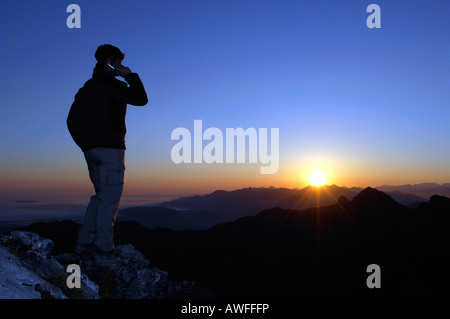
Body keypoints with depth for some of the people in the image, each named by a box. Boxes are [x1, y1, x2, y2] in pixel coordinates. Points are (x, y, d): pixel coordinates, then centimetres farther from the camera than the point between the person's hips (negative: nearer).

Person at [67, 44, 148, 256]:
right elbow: (141, 99, -6)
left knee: (102, 195, 13)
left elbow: (72, 121, 21)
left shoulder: (87, 87, 21)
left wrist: (85, 145, 20)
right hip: (110, 146, -8)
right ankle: (103, 247, -7)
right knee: (110, 196, -7)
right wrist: (131, 76, 5)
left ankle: (84, 244, 12)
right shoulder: (110, 83, -4)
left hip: (90, 148, 9)